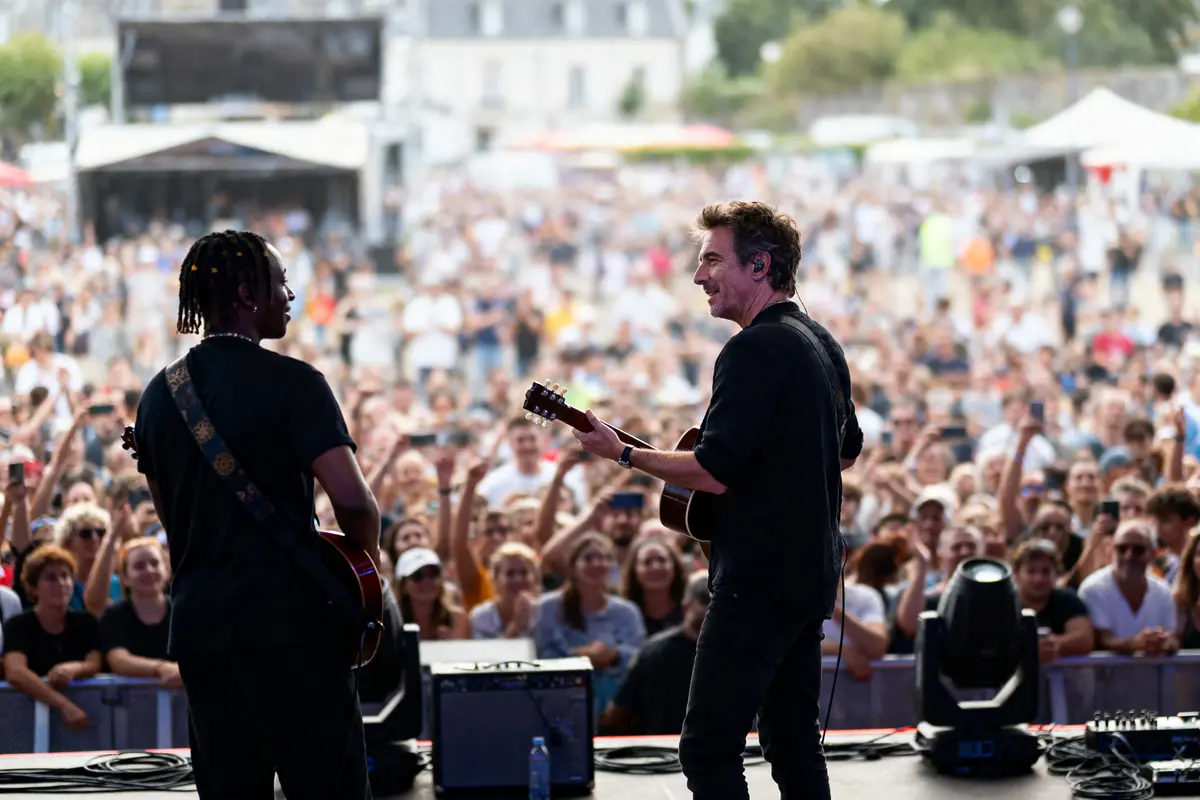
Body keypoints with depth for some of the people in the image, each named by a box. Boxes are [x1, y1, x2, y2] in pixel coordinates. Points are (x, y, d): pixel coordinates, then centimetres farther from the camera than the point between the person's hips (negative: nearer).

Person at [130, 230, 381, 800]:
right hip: (289, 624, -6)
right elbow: (350, 497, -18)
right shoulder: (291, 382, -10)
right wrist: (369, 558, 0)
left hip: (197, 624, 7)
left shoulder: (159, 394, 11)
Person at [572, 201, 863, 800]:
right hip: (813, 573, 10)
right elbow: (846, 451, 28)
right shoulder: (821, 343, 15)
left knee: (709, 749, -10)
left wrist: (621, 454, -11)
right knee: (794, 744, 14)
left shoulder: (754, 351, -16)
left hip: (758, 578, -10)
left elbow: (715, 472, -21)